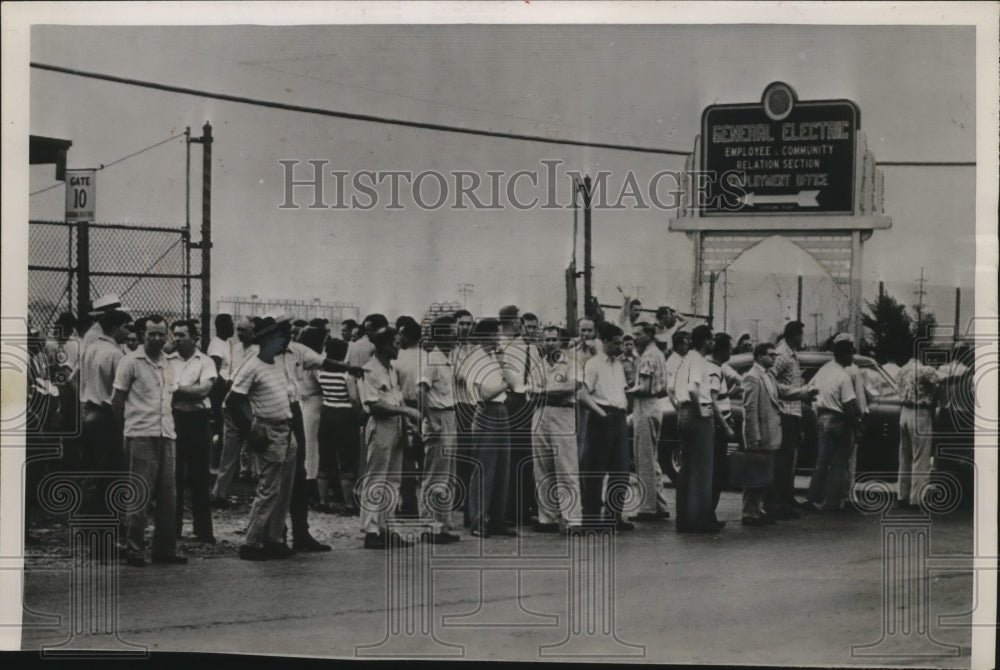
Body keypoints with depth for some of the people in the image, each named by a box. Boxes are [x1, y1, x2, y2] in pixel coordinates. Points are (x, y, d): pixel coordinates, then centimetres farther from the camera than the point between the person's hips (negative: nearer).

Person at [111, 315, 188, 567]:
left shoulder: (168, 364, 15)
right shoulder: (131, 361, -3)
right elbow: (117, 400, -1)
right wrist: (127, 425, 1)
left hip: (166, 435, 6)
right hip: (141, 435, -6)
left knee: (168, 495, 7)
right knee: (140, 494, -4)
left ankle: (165, 548, 14)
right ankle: (134, 550, 2)